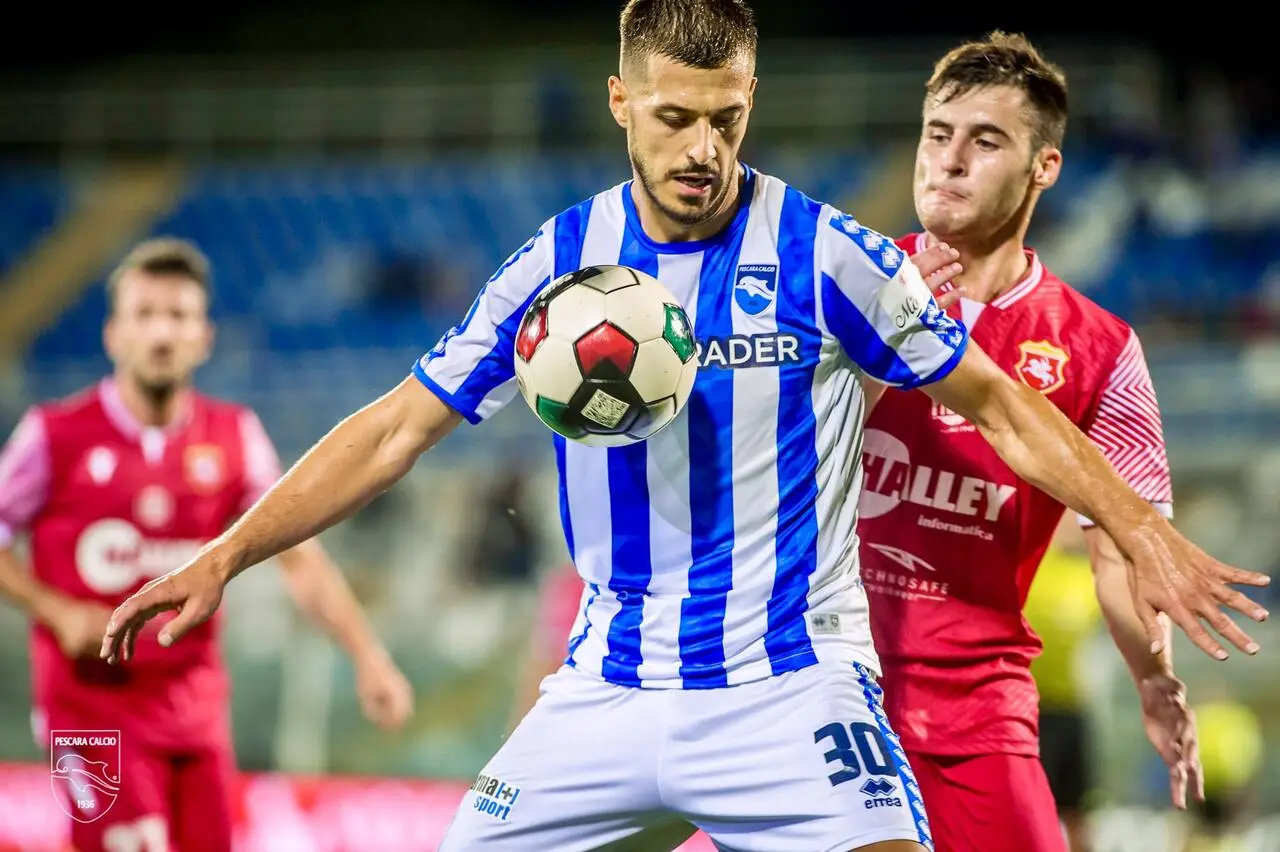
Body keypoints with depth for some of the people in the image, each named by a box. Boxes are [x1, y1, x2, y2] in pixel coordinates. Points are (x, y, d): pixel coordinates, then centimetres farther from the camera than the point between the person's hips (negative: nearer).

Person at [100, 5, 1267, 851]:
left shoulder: (826, 256, -6)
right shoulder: (558, 262, 3)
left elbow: (997, 406, 3)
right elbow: (398, 429, 8)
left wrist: (1144, 534, -6)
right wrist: (222, 558, 2)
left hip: (789, 684, -4)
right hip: (609, 690, 4)